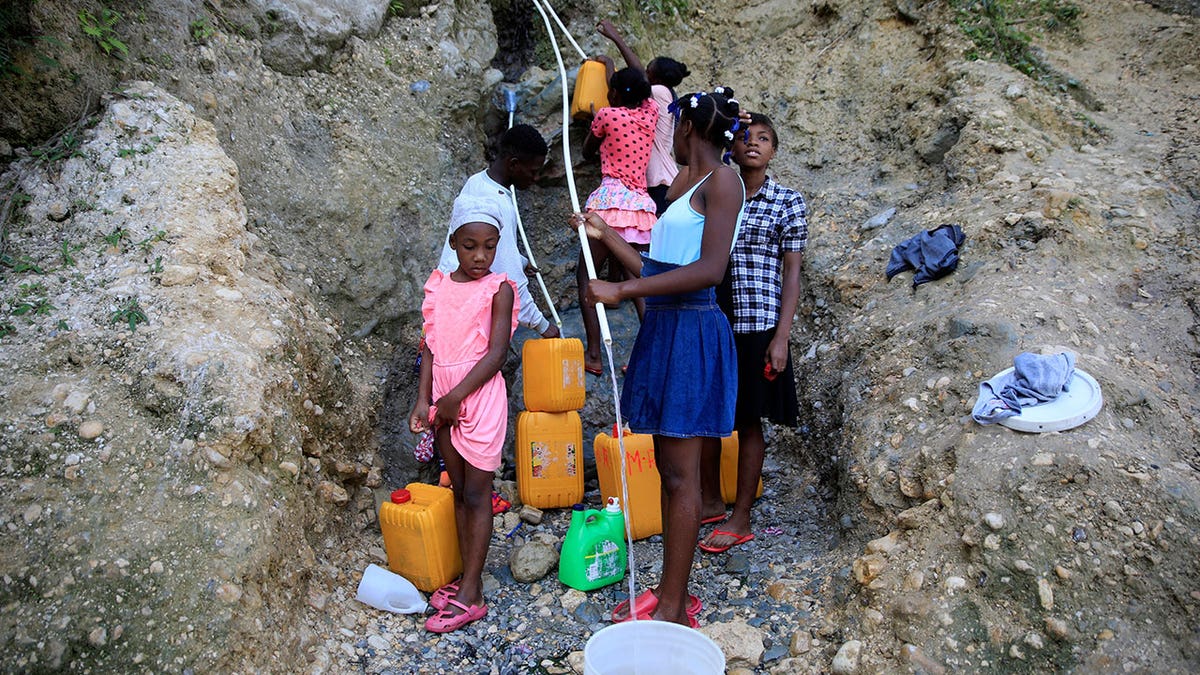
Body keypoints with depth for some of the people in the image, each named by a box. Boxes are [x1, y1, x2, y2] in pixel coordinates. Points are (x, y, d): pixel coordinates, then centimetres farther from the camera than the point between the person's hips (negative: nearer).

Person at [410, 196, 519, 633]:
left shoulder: (499, 289, -7)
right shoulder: (437, 286, 7)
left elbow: (496, 352, -13)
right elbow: (431, 347, 8)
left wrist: (456, 396, -16)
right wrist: (423, 400, 0)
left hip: (481, 397, -5)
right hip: (444, 400, 5)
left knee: (476, 494, -1)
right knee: (459, 491, 13)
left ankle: (469, 596, 5)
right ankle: (468, 578, 24)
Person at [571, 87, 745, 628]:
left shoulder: (722, 180, -7)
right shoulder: (687, 192, 20)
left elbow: (709, 270, -20)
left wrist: (622, 290, -20)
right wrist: (605, 235, 28)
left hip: (691, 332, -9)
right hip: (664, 328, 9)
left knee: (680, 474, -4)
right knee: (668, 468, 12)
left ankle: (673, 607, 6)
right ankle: (671, 590, 22)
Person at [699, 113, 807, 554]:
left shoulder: (788, 203, -1)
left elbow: (792, 273, -3)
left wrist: (781, 337, -10)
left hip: (757, 327, -4)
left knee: (748, 421, 4)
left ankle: (741, 520, 15)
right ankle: (711, 502, 30)